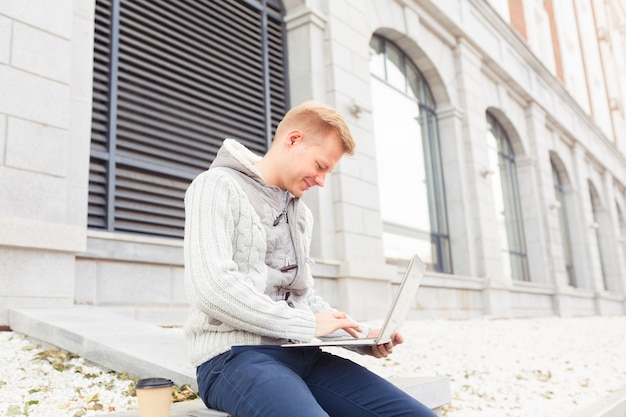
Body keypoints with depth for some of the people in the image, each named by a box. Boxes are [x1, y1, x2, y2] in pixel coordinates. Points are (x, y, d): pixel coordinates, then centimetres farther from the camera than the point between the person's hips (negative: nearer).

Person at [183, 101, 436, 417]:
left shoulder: (301, 214, 21)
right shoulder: (218, 187, -4)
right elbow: (212, 288, -18)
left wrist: (362, 337, 7)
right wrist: (307, 325, -14)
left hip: (298, 353, 8)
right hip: (234, 354, -7)